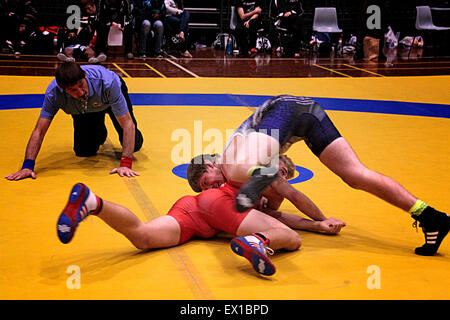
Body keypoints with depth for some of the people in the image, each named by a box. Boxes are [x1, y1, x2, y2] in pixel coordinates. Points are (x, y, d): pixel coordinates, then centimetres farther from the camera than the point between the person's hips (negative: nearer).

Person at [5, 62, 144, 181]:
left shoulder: (107, 82, -46)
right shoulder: (53, 92, -39)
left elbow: (128, 124, -42)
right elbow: (39, 131, -32)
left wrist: (125, 164, -49)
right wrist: (27, 166, -43)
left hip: (111, 99, -2)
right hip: (83, 110, 2)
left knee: (134, 145, -9)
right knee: (83, 152, -3)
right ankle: (99, 132, 33)